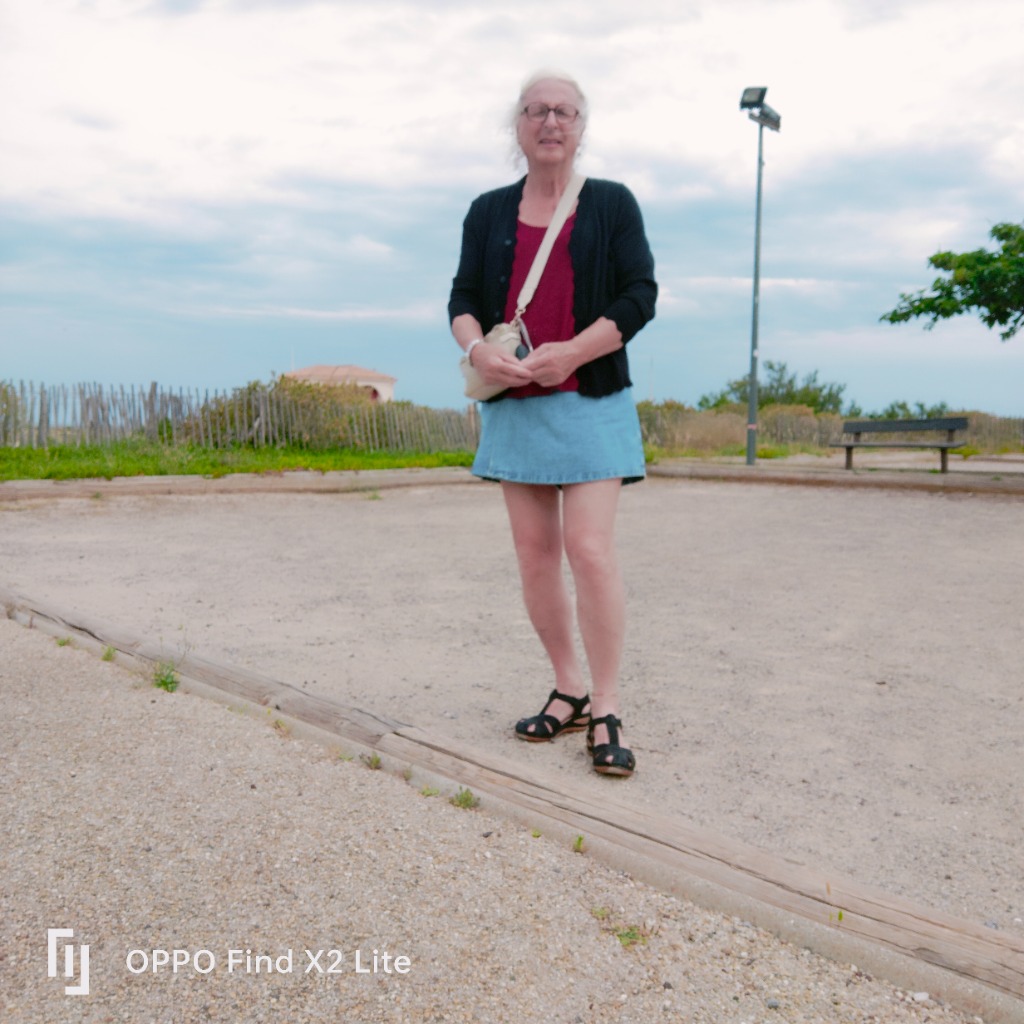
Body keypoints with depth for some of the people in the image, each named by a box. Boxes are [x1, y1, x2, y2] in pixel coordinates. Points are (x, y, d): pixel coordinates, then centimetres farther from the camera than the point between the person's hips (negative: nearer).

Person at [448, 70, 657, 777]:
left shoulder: (612, 203, 6)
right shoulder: (489, 212, 15)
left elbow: (640, 295, -2)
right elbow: (463, 298, 11)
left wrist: (572, 352, -15)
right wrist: (477, 348, -11)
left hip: (592, 401, -3)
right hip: (514, 403, 4)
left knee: (590, 551, -11)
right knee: (535, 552, 4)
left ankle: (606, 710, -1)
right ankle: (569, 692, 17)